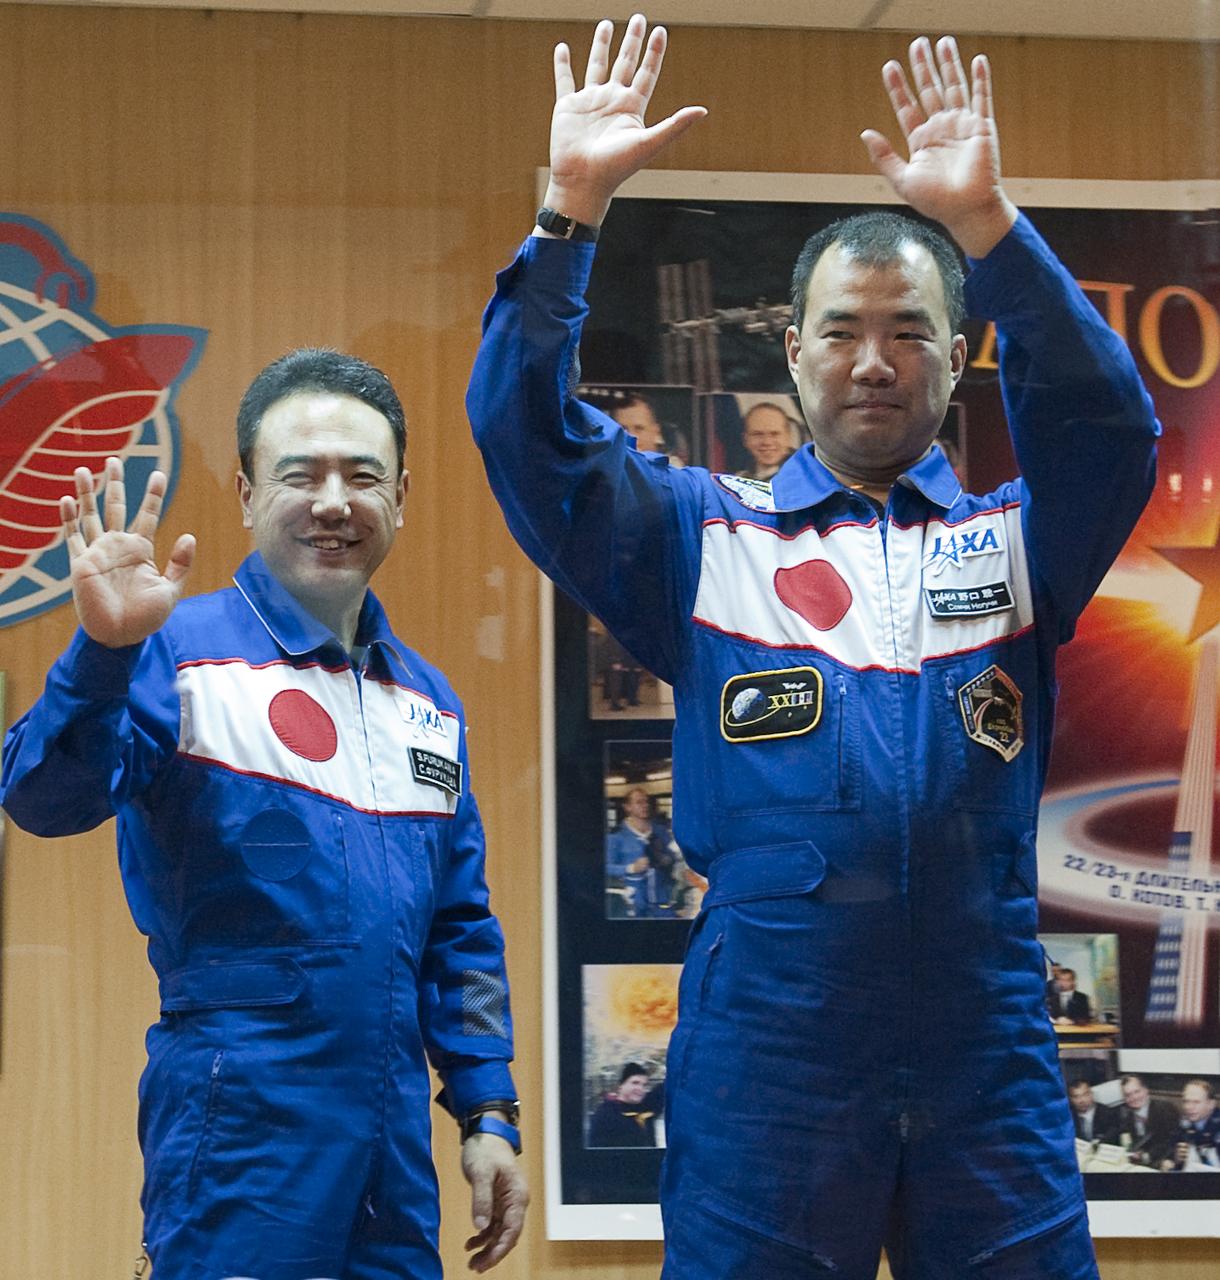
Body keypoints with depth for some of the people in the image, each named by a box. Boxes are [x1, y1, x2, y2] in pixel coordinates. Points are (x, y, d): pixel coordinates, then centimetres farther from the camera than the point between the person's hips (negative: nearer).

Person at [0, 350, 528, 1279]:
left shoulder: (427, 701, 14)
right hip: (241, 1130, -6)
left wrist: (488, 1111, 13)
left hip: (394, 1132, 6)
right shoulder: (181, 655, -5)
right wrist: (105, 649, -36)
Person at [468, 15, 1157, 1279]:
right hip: (765, 1046, -1)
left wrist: (987, 224, -17)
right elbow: (525, 431, 1)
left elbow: (1107, 425, -6)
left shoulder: (1012, 541, 13)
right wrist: (572, 206, -10)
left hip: (985, 1050, 1)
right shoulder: (704, 537, 12)